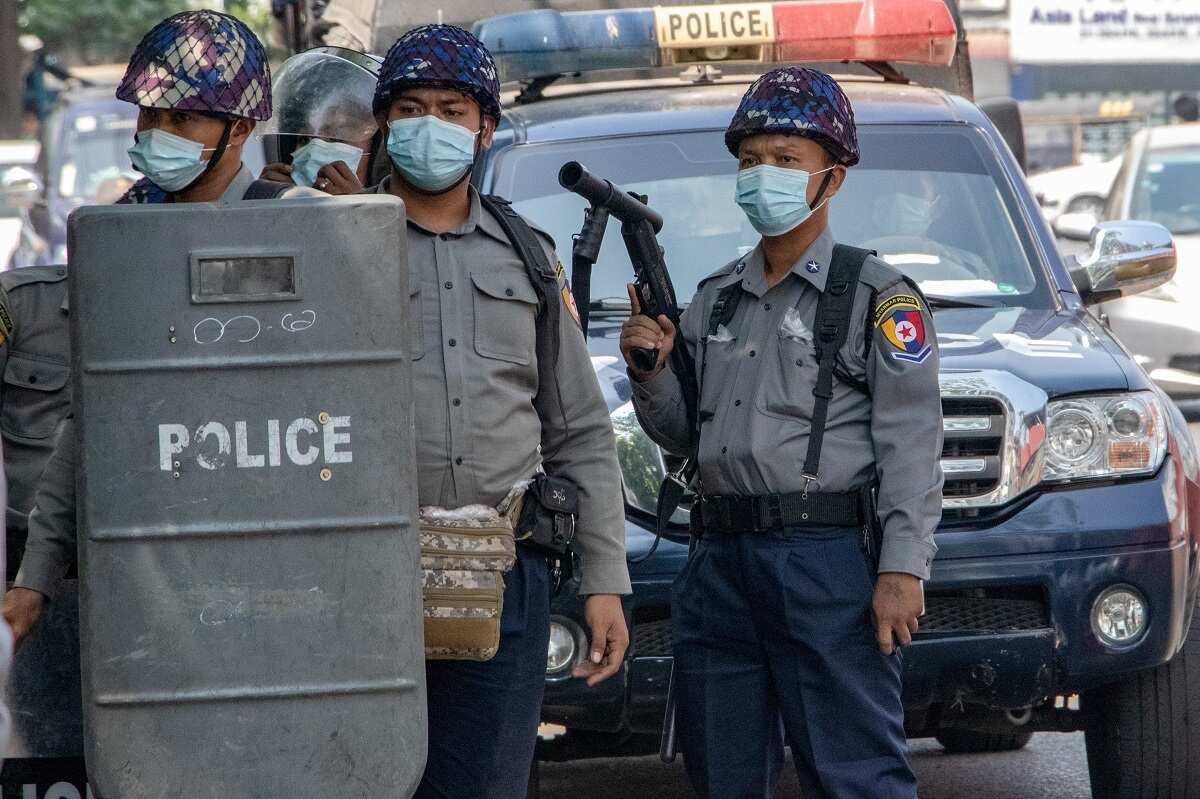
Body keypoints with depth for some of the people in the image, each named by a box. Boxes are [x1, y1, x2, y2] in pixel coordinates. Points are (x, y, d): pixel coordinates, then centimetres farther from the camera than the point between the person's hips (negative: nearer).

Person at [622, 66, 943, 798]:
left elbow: (911, 443, -8)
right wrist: (651, 372, 2)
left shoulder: (876, 296, 0)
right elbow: (683, 435, 22)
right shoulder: (715, 301, 19)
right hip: (720, 564, 7)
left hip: (827, 559, -7)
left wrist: (903, 569, -17)